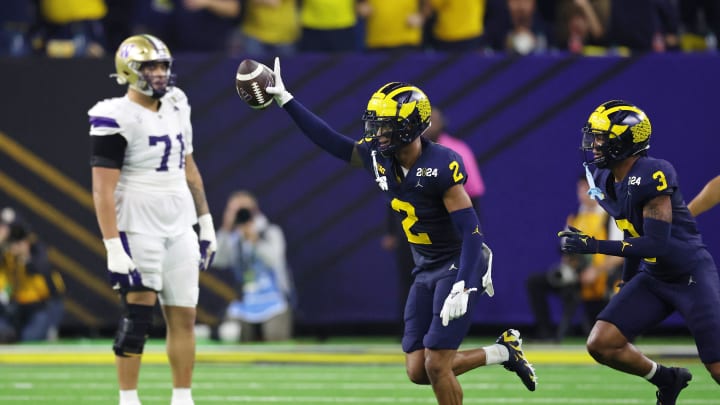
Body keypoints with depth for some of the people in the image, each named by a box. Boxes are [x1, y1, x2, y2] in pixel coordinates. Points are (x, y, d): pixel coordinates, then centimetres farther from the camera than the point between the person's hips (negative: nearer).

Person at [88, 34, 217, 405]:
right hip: (138, 229, -7)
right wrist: (113, 247, -20)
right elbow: (103, 189, -15)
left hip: (179, 227, 7)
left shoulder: (175, 108, 11)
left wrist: (206, 223, 19)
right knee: (138, 315, -8)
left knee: (184, 317, 6)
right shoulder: (116, 119, -12)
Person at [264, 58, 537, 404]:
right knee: (417, 371, 4)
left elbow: (471, 232, -24)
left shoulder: (441, 166, -23)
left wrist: (462, 289, -31)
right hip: (425, 271, 8)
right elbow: (330, 141, 5)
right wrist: (285, 101, 1)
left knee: (436, 366, -13)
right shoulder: (379, 158, -4)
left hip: (458, 267, -8)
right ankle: (504, 352, 21)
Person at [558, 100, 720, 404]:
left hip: (692, 277, -8)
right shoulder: (605, 181, 2)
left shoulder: (651, 177, -23)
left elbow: (657, 245, -26)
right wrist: (628, 284, 22)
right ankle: (667, 380, 17)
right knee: (601, 345, -5)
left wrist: (595, 246, -27)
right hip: (652, 278, 8)